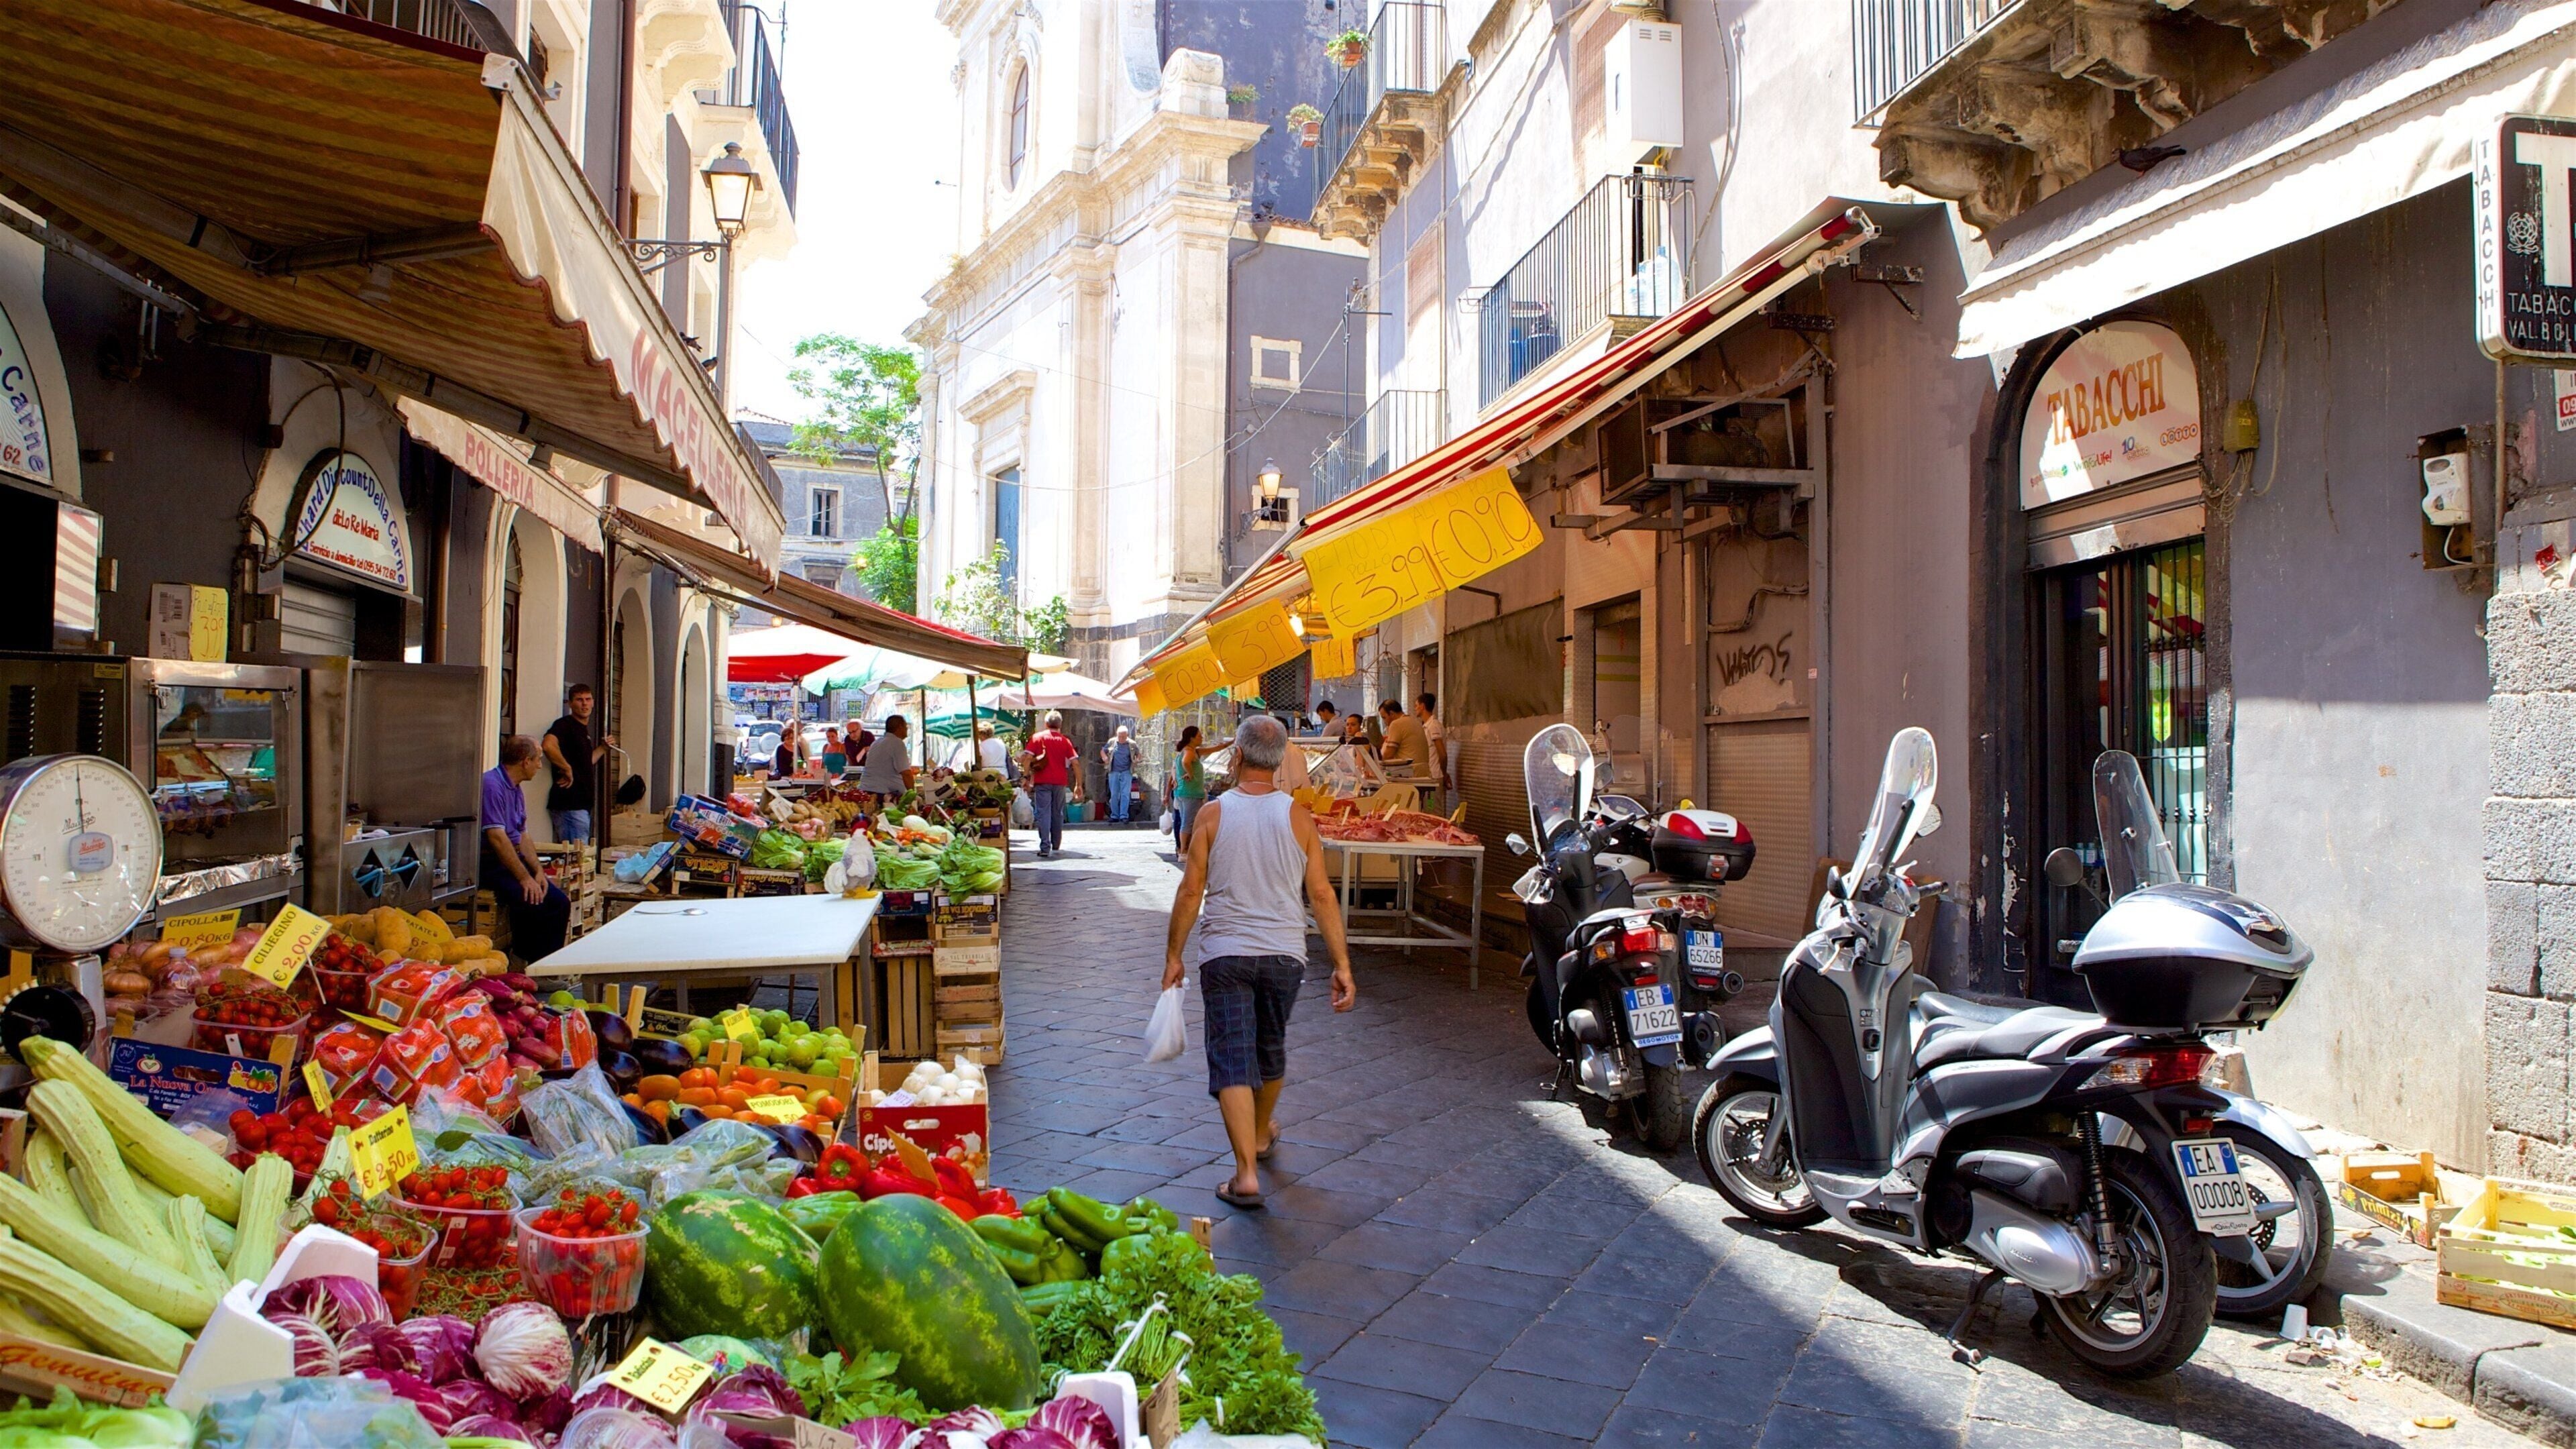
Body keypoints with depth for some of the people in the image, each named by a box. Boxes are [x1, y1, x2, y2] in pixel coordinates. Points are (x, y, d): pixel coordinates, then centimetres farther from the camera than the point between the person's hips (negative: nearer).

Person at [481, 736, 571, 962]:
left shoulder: (517, 791, 17)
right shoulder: (491, 785, -15)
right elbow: (497, 837, -23)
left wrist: (538, 871, 0)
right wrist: (524, 877, -24)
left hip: (514, 859, 10)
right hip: (491, 864, -10)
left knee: (560, 902, -3)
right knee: (533, 902, -28)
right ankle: (525, 964, -14)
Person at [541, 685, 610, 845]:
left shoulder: (583, 730, 20)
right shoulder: (565, 724, -9)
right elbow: (549, 745, -30)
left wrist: (603, 747, 18)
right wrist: (567, 769, -22)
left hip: (582, 802, 10)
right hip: (570, 803, -10)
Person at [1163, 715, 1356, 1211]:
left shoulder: (1213, 814, -7)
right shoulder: (1297, 817, -3)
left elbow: (1191, 891, -6)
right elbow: (1321, 895, -4)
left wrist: (1174, 955, 4)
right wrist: (1342, 964, 0)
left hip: (1224, 953, -2)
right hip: (1284, 954, 3)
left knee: (1232, 1061, -1)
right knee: (1271, 1050, 22)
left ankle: (1246, 1173, -9)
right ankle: (1262, 1134, 44)